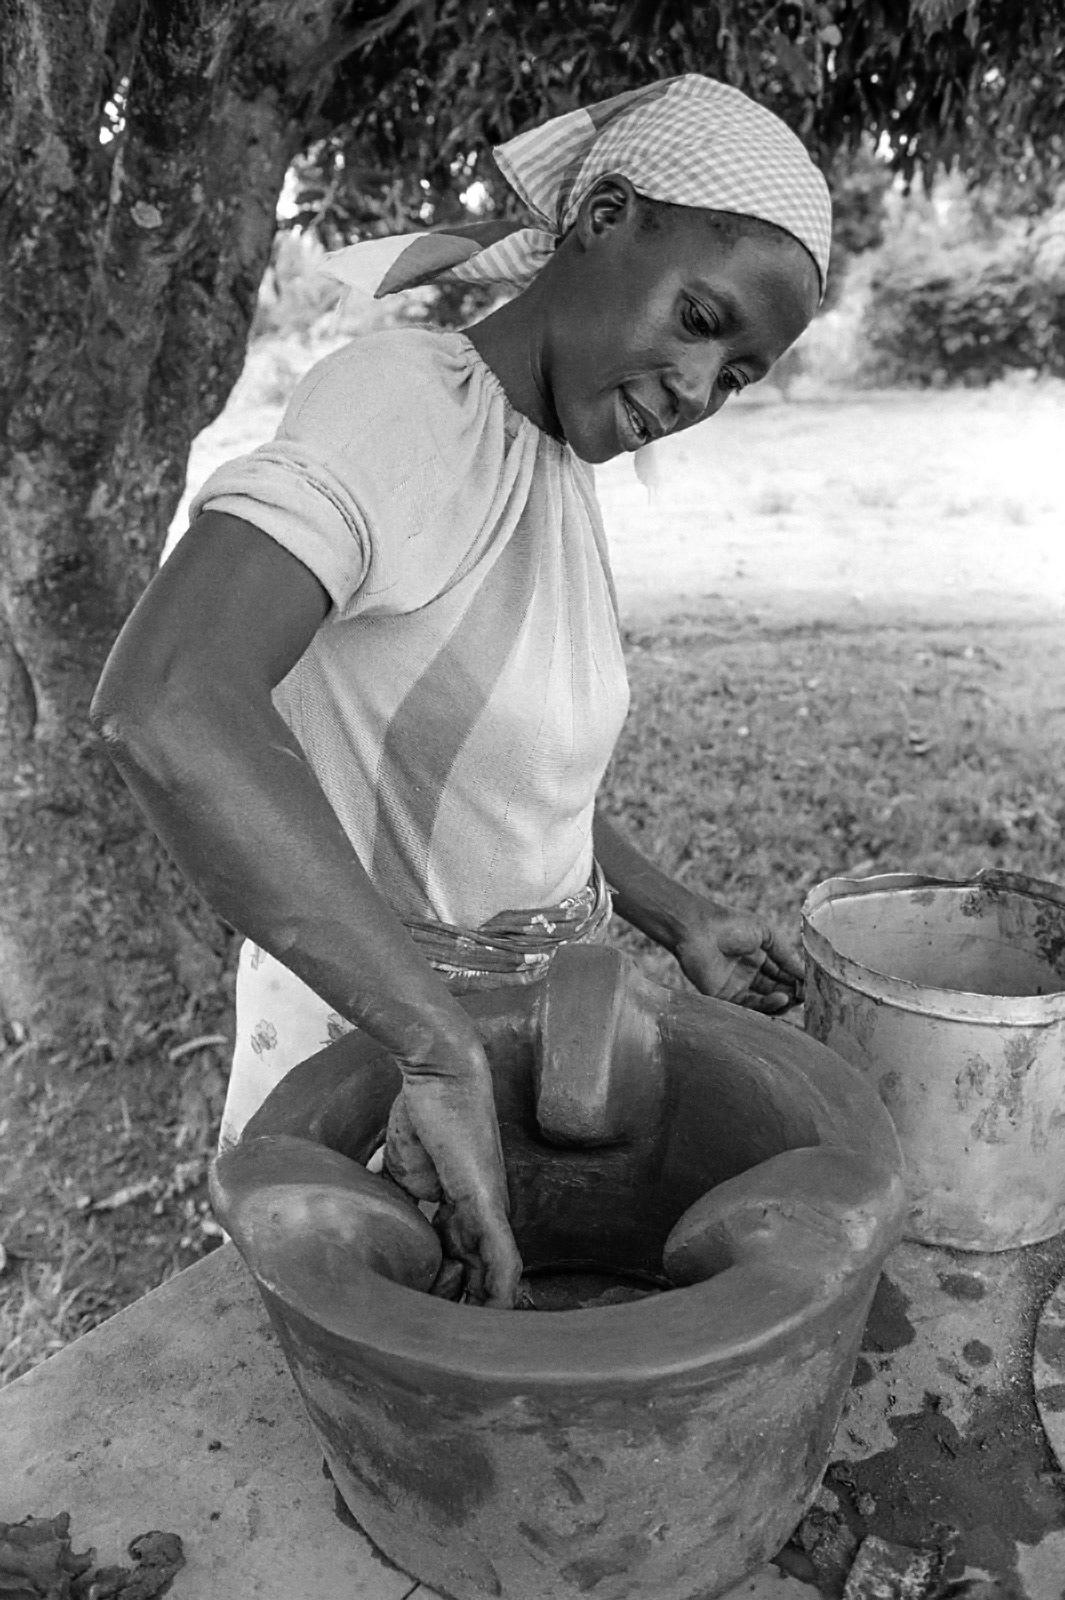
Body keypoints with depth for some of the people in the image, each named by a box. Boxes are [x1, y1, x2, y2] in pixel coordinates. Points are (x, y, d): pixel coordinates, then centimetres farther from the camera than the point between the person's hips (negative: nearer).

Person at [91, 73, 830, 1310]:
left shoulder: (557, 475, 3)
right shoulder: (400, 401, -23)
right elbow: (167, 702, -40)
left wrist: (676, 919, 4)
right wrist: (446, 1054, -39)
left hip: (531, 1023, 7)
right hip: (370, 1053, -7)